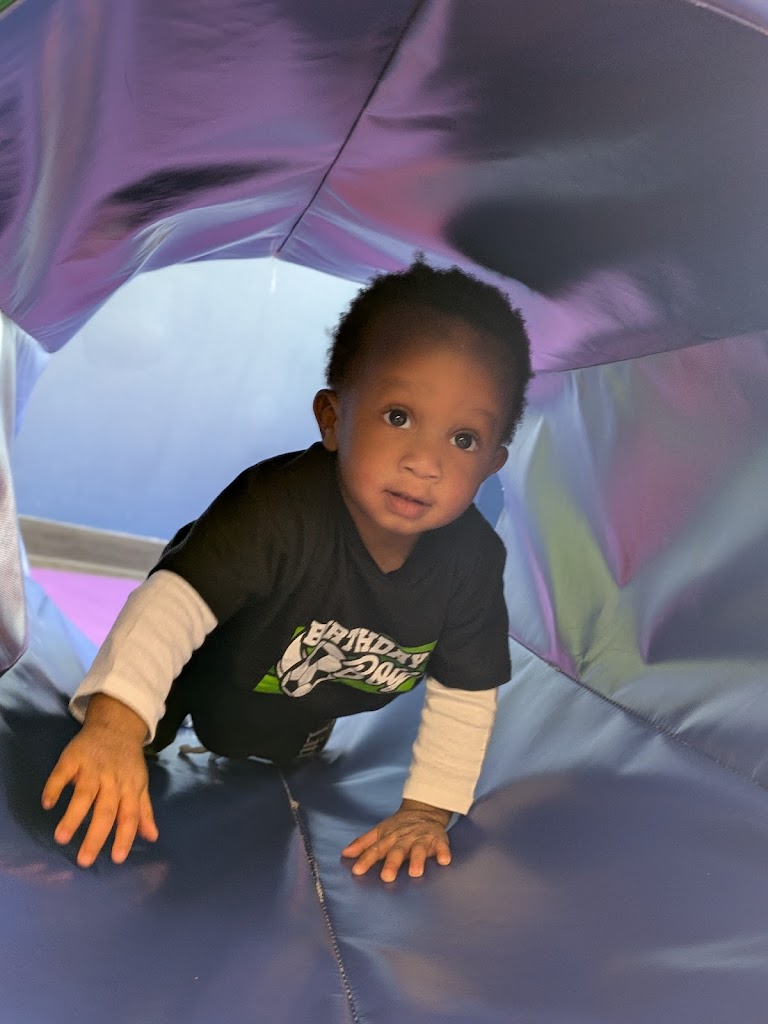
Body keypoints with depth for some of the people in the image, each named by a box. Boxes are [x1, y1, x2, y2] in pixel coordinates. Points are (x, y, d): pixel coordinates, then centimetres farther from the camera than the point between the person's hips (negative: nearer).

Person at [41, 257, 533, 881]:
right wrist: (117, 721, -71)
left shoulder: (474, 559, -31)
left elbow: (466, 693, -19)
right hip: (203, 679, -4)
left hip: (304, 719, 4)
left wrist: (429, 808, -22)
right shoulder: (281, 508, -47)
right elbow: (177, 598, -56)